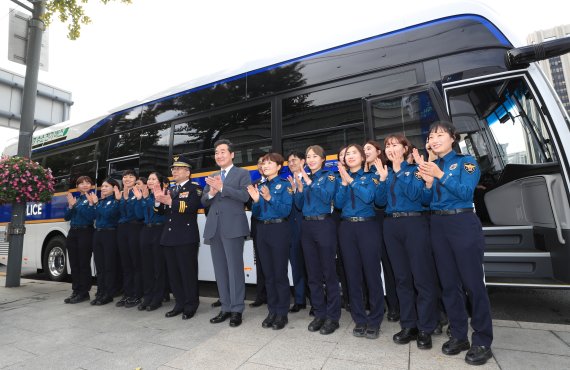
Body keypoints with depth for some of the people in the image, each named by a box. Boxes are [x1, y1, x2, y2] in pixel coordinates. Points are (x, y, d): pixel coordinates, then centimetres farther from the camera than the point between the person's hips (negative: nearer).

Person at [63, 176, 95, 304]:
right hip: (73, 233, 7)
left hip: (86, 233, -6)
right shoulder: (73, 199, 15)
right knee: (74, 263, 10)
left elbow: (91, 217, -16)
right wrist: (71, 206, -6)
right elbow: (66, 217, 11)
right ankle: (76, 291, 19)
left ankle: (84, 292, 5)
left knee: (84, 263, -3)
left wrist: (76, 205, -17)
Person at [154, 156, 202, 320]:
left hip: (186, 238, -7)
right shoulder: (170, 190, 20)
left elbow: (191, 206, -21)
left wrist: (170, 202, -26)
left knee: (188, 272, 1)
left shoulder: (194, 188, -3)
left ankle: (191, 306, 14)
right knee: (173, 273, 13)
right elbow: (161, 211, 13)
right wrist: (158, 199, -4)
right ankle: (180, 303, 25)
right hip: (169, 238, 7)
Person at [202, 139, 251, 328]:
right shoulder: (212, 177, 20)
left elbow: (245, 195, -13)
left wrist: (222, 188, -19)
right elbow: (204, 202, 13)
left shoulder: (242, 173, 2)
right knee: (220, 270, 11)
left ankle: (237, 310, 11)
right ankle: (226, 308, 23)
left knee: (235, 268, -1)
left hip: (233, 227, -6)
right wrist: (210, 193, -8)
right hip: (214, 228, 6)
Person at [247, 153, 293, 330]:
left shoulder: (284, 185, -3)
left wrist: (270, 198, -24)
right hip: (262, 230, 6)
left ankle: (282, 313, 15)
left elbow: (286, 210, -14)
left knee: (280, 273, 1)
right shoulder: (260, 186, 12)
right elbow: (256, 213, 10)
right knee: (268, 274, 12)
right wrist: (256, 200, -9)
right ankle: (272, 311, 25)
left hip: (279, 230, -5)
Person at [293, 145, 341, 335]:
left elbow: (327, 197, -16)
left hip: (324, 225, -5)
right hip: (307, 226, 5)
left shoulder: (329, 176, 1)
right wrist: (299, 186, -4)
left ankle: (333, 316, 14)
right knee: (313, 274, 10)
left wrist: (309, 182, -17)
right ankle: (319, 313, 23)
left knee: (329, 272, 1)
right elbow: (299, 205, 10)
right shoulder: (304, 178, 14)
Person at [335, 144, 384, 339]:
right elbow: (338, 203, 2)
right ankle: (359, 319, 18)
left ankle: (374, 320, 13)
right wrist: (344, 182, -7)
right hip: (347, 228, 3)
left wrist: (351, 180, -11)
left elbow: (368, 197, -12)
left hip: (367, 226, -3)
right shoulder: (342, 178, 14)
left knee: (371, 272, -1)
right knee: (353, 274, 5)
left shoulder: (370, 176, 6)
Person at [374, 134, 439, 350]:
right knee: (402, 277, 9)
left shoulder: (415, 168, 2)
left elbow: (415, 194, -15)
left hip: (414, 223, -4)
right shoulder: (385, 171, 14)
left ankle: (425, 328, 12)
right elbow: (380, 202, 5)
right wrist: (383, 178, -5)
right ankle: (409, 325, 20)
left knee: (422, 277, -2)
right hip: (391, 226, 5)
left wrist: (399, 171, -12)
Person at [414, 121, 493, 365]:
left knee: (473, 282, 0)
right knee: (448, 283, 10)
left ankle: (482, 341, 15)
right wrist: (428, 181, -12)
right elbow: (426, 201, 5)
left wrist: (440, 175, -23)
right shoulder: (429, 165, 11)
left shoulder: (466, 161, 0)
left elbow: (466, 192, -15)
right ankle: (459, 335, 24)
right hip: (437, 226, 5)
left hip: (463, 224, -4)